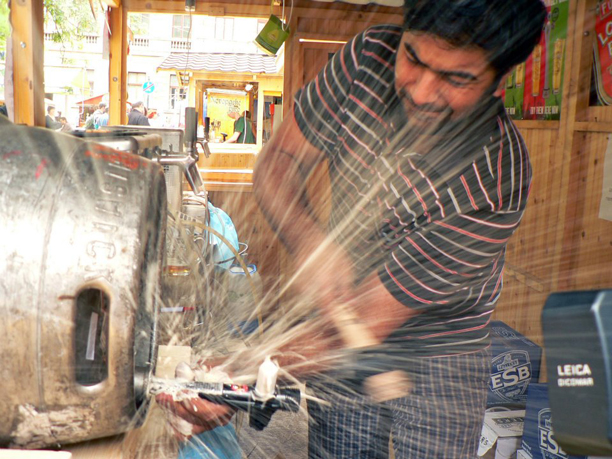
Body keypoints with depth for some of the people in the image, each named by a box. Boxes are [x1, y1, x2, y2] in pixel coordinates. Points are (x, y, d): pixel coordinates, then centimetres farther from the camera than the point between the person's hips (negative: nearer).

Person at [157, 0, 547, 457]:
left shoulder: (495, 189, -31)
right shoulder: (370, 56, -17)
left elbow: (365, 320, -28)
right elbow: (277, 162, -9)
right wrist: (309, 242, -27)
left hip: (438, 353, -3)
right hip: (342, 337, 3)